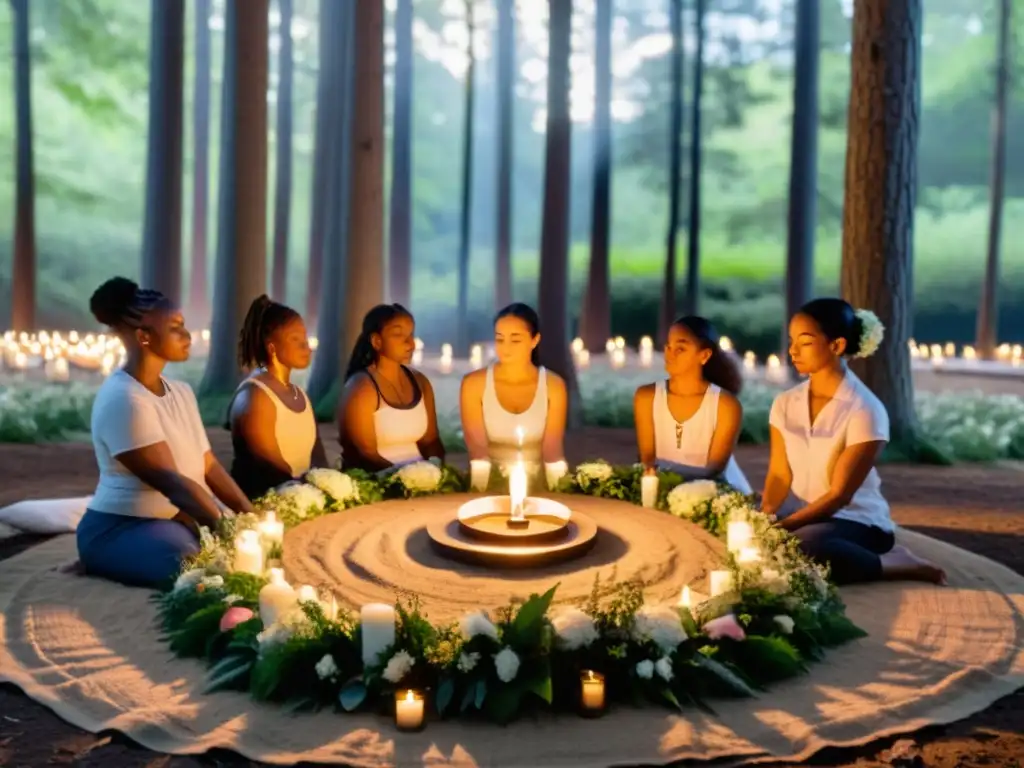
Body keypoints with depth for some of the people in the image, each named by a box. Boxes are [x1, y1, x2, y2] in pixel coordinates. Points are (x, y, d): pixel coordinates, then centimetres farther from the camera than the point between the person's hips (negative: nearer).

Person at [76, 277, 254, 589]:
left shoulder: (181, 392, 9)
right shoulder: (122, 399, -18)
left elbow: (209, 466, 5)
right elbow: (169, 482, -24)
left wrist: (249, 515, -8)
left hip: (184, 521, 8)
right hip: (124, 530, -8)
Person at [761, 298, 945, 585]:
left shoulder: (865, 410, -13)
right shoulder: (785, 403, 4)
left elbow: (839, 494, -16)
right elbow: (779, 474, 1)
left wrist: (783, 526, -24)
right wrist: (765, 516, -19)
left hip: (857, 522, -6)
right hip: (803, 518, 6)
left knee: (798, 547, -37)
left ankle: (892, 564, -8)